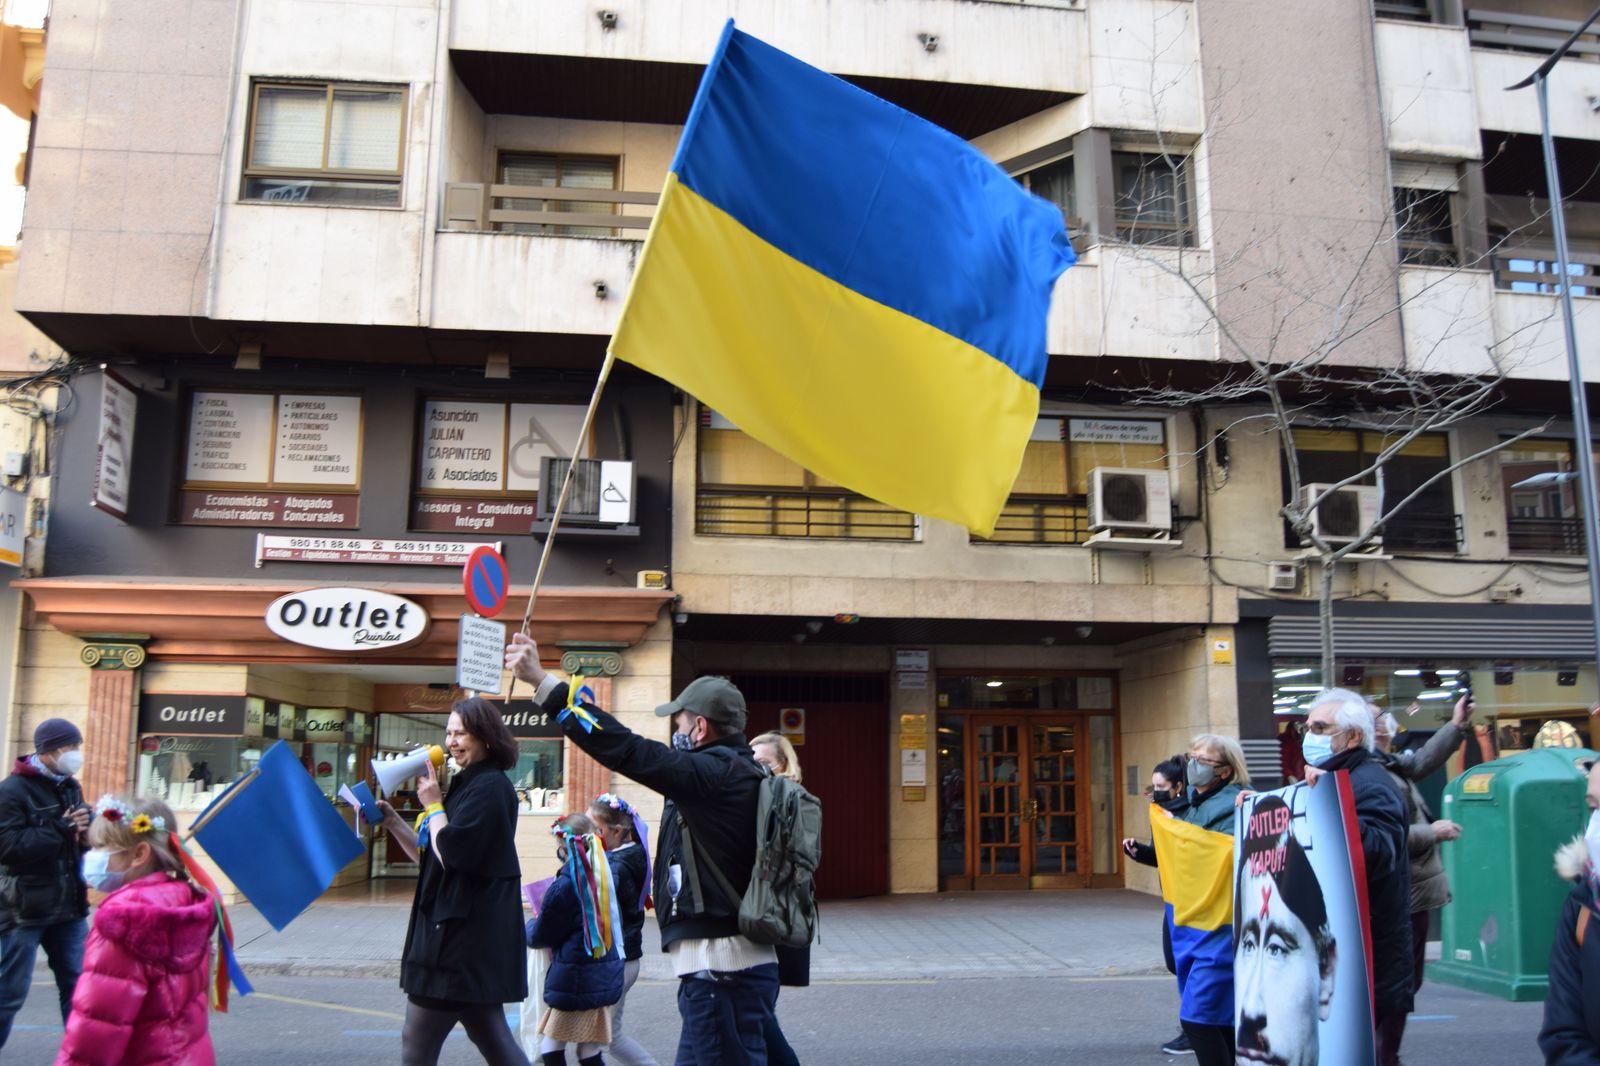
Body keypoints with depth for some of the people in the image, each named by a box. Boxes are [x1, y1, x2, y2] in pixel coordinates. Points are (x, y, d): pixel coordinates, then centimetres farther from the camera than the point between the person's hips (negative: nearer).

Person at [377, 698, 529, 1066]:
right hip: (466, 932, 10)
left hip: (463, 936, -10)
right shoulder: (469, 785, 16)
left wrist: (433, 805, -11)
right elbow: (431, 855, 18)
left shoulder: (490, 787, -16)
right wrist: (393, 822, 6)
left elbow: (450, 853, -23)